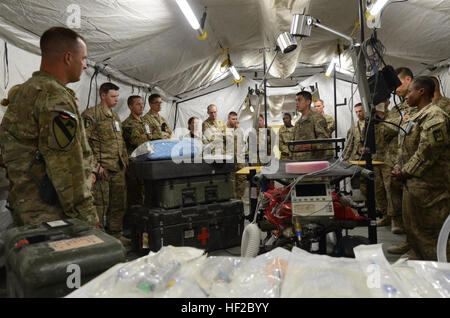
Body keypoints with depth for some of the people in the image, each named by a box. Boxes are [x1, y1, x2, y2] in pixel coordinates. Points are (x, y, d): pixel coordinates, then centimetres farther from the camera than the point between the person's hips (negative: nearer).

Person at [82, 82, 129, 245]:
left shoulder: (115, 116, 21)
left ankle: (115, 234, 23)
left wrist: (125, 161, 18)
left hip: (118, 168, 8)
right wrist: (94, 164, -17)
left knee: (118, 202, 11)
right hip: (102, 167, -8)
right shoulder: (91, 114, -5)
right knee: (100, 203, -5)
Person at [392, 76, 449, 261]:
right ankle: (417, 255, 37)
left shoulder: (434, 116, -16)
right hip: (412, 181, 10)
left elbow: (428, 151, -23)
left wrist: (406, 172, -15)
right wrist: (399, 168, 8)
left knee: (430, 228, -1)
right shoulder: (415, 116, 17)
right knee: (411, 224, 21)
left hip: (427, 183, -10)